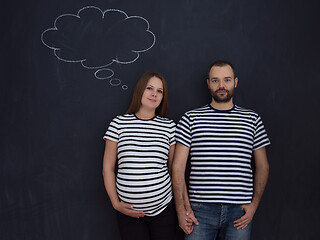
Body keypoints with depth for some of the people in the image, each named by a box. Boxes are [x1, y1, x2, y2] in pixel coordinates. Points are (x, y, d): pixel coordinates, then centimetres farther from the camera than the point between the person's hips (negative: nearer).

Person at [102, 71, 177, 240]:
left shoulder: (169, 126, 2)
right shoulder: (119, 123, -2)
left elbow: (174, 168, 9)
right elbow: (108, 169, 2)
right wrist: (116, 203, -3)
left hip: (164, 209, 2)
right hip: (129, 212, -1)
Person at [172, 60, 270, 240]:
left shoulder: (252, 119, 7)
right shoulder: (191, 119, 2)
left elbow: (262, 166, 11)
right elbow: (178, 167, -1)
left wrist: (254, 204, 0)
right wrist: (182, 209, -7)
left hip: (239, 211, 2)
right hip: (200, 210, -1)